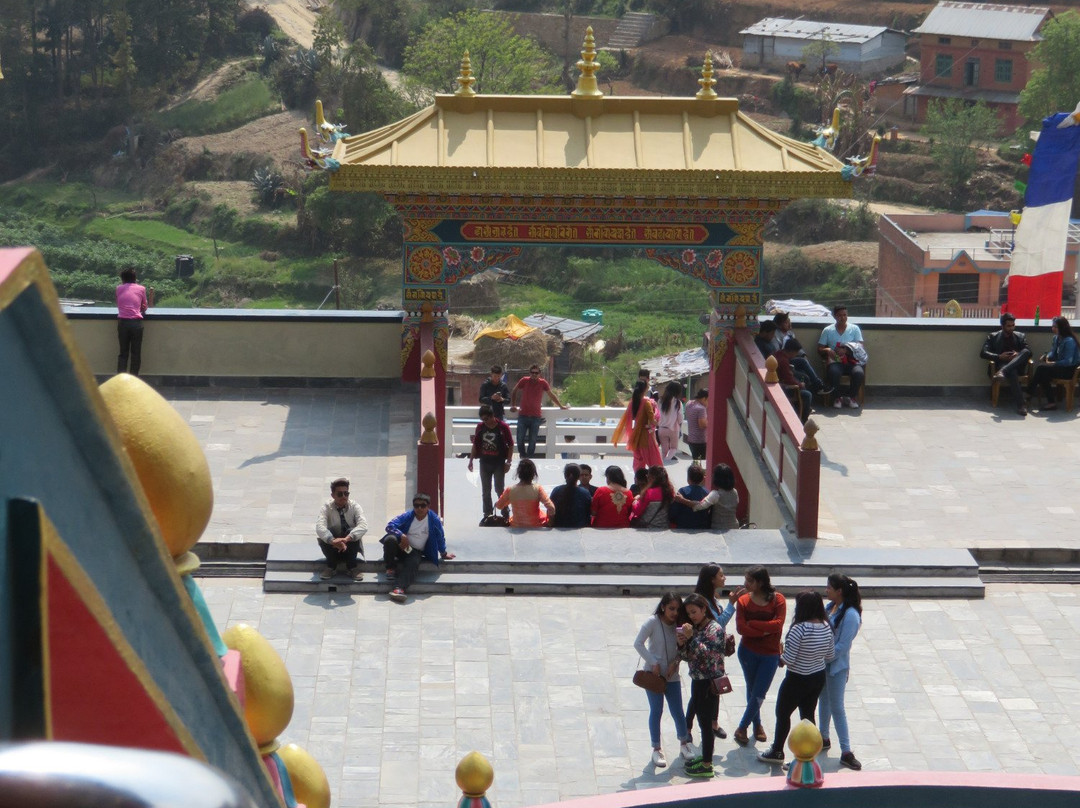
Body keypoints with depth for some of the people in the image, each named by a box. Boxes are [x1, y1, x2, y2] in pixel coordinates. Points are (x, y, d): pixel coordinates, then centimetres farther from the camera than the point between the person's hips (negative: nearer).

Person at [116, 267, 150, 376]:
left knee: (123, 352, 8)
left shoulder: (119, 289, 10)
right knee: (136, 354, 6)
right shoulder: (141, 288, 8)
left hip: (122, 322, 1)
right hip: (136, 323, -1)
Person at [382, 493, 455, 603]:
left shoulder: (434, 520, -4)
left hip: (416, 552, -1)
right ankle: (391, 568, -14)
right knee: (390, 539, -32)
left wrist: (443, 554, 20)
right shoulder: (407, 516, -5)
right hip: (401, 547, 1)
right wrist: (401, 535, -29)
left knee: (413, 562, -36)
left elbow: (440, 537, 9)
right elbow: (390, 525, -13)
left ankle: (399, 588, -54)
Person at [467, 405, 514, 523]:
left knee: (499, 489, -2)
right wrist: (471, 460, 8)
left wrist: (508, 462, -8)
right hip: (484, 462, 4)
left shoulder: (502, 427, -11)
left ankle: (505, 513, 11)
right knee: (485, 491, 10)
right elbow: (476, 445, 10)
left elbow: (510, 445, -5)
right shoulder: (480, 427, 0)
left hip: (499, 463, -4)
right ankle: (487, 514, 20)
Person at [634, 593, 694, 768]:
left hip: (672, 675, 3)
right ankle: (656, 749, 16)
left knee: (678, 712, 6)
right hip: (654, 674, -3)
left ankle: (684, 744, 27)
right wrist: (654, 663, -16)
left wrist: (675, 663, -15)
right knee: (656, 711, 3)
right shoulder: (653, 622, -14)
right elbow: (638, 643, -14)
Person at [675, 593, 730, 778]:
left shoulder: (714, 629, -13)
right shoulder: (695, 629, 11)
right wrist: (681, 644, -7)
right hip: (697, 680, 8)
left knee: (707, 721, -4)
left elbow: (707, 653, -22)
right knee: (702, 719, 16)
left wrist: (691, 637, -27)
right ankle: (705, 757, 27)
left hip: (710, 682, -8)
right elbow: (687, 656, 12)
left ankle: (707, 766, 0)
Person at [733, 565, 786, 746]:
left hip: (770, 655, -2)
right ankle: (757, 725, 30)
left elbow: (778, 624, -20)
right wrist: (764, 630, -20)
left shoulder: (777, 599, -9)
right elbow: (741, 628, -15)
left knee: (759, 694, -1)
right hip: (748, 652, 2)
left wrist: (752, 623, -18)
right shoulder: (743, 600, -5)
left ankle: (742, 728, 12)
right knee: (752, 691, 13)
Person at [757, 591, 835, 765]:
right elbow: (831, 655, 4)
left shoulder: (799, 629, -28)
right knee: (808, 714, 18)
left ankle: (777, 751, 24)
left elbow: (789, 659, -25)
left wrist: (782, 652, -4)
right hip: (818, 677, 6)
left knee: (783, 713, 13)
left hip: (797, 680, -6)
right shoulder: (826, 627, -6)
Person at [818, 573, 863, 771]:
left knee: (837, 708, -4)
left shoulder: (850, 615, -23)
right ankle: (824, 738, 36)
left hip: (837, 666, -8)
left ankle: (846, 752, 3)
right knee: (824, 701, 20)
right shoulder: (831, 606, 2)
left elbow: (842, 646, -22)